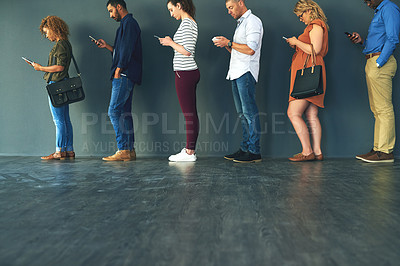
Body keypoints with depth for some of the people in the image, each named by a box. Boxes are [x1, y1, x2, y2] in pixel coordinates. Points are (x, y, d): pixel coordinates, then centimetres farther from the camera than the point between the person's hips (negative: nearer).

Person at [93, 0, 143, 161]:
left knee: (114, 111, -12)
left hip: (124, 75, -10)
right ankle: (130, 150, 9)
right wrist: (106, 46, 21)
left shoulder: (129, 23, -6)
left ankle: (123, 150, -11)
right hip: (125, 76, 10)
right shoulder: (126, 24, 25)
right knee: (124, 113, 7)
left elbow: (127, 50, -17)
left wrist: (118, 70, -17)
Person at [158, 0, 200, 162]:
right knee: (191, 113, 10)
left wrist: (171, 43, -7)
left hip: (185, 74, -10)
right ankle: (190, 149, 16)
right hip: (190, 72, 10)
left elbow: (187, 51, -21)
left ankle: (189, 153, -1)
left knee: (189, 114, -6)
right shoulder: (191, 23, 19)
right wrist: (170, 43, 15)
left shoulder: (187, 23, -12)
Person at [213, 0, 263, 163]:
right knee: (242, 113, 8)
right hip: (237, 73, 9)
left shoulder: (253, 21, -4)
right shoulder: (240, 24, 25)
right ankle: (245, 148, 12)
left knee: (250, 112, -10)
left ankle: (254, 151, -7)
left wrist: (229, 43, -10)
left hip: (246, 73, -9)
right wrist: (226, 45, 8)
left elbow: (250, 49, -16)